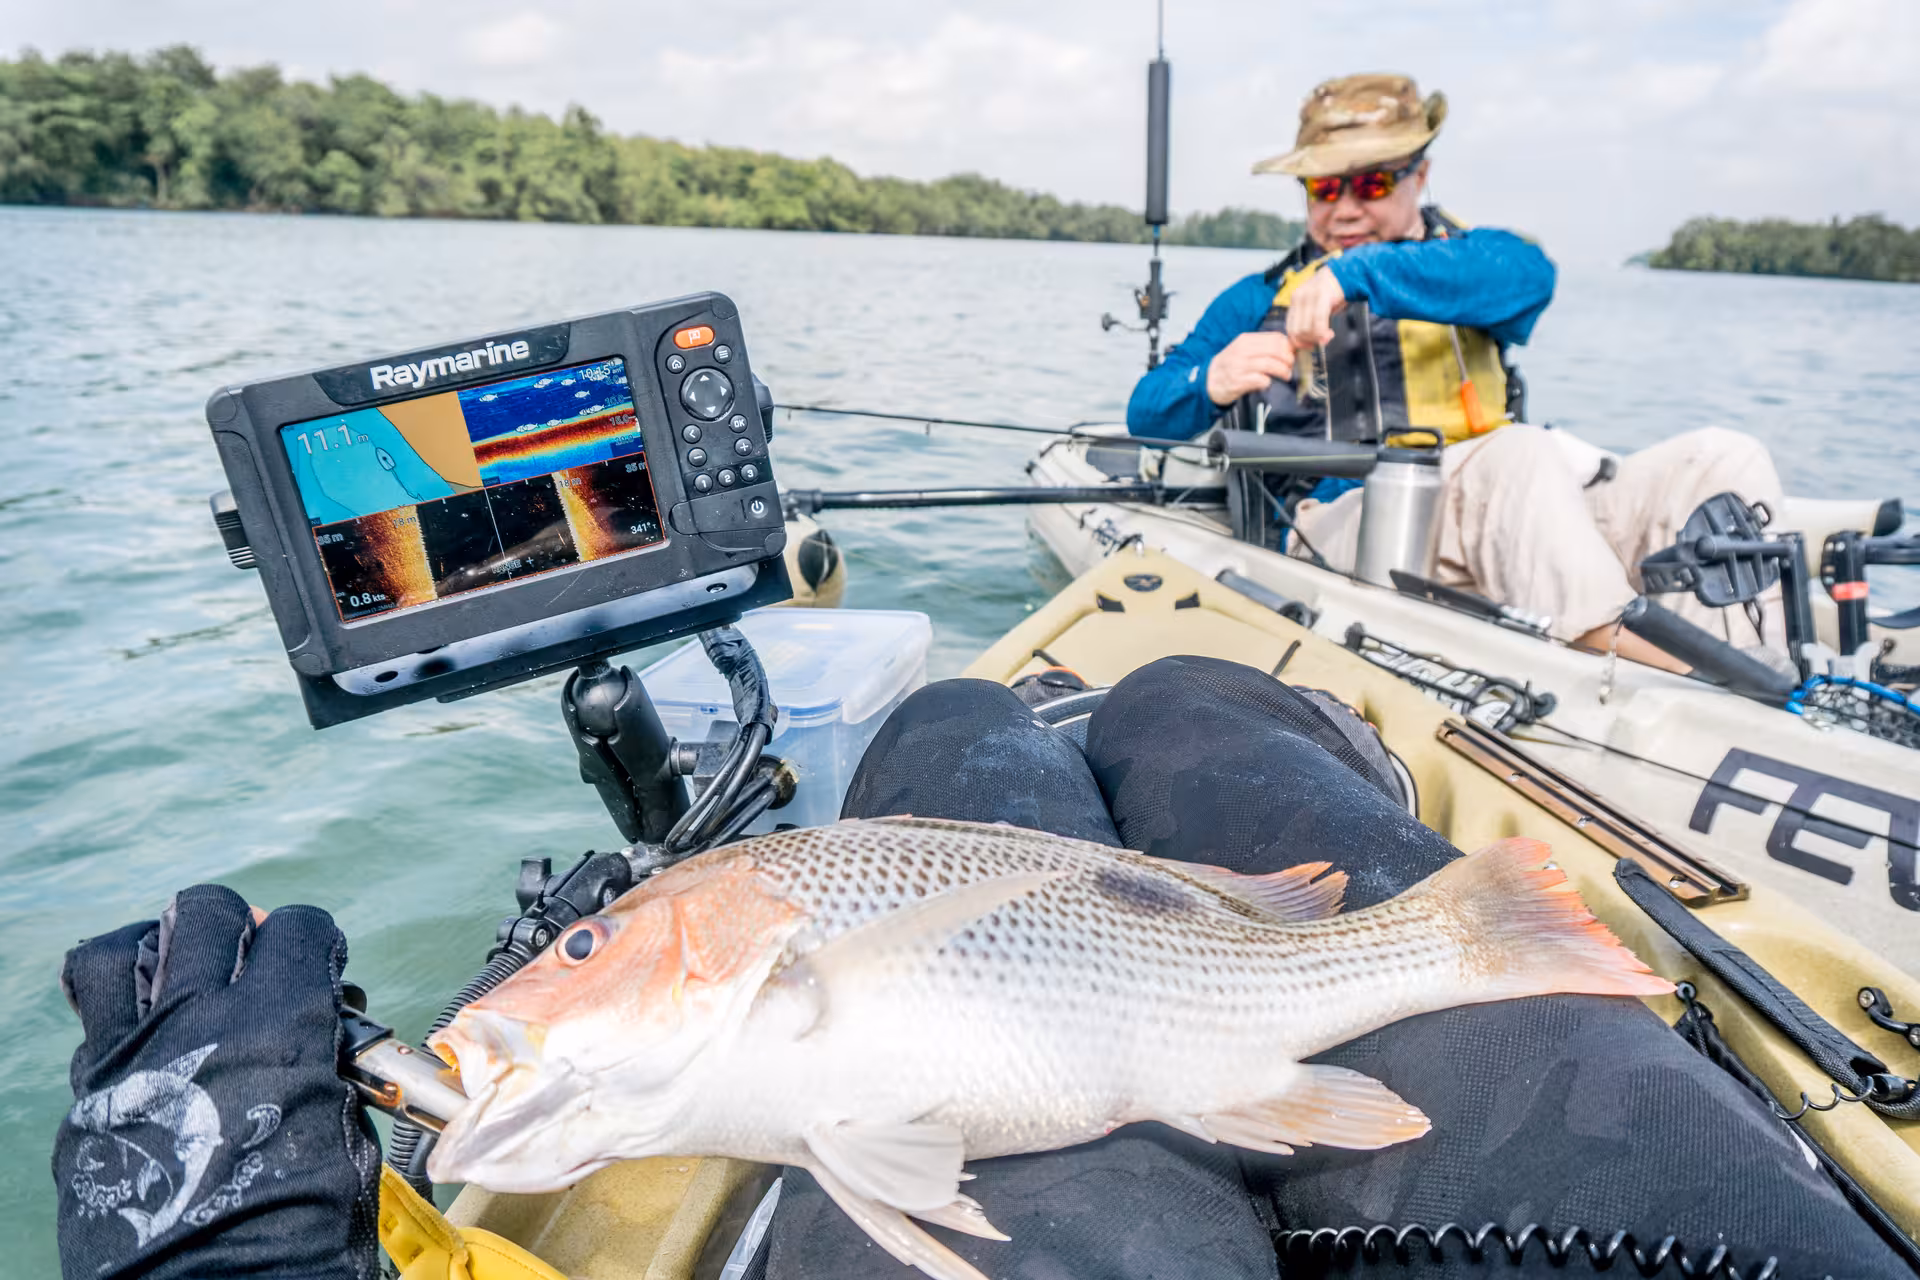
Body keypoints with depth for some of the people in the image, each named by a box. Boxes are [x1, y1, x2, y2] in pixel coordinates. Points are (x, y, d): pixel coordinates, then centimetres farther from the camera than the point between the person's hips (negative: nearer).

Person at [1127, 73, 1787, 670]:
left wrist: (1361, 275, -20)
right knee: (1517, 456, -32)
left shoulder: (1462, 257, 22)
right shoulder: (1260, 300, 20)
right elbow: (1148, 413, 12)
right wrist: (1212, 385, -12)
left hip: (1523, 510, 4)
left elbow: (1527, 275, -6)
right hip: (1348, 516, -3)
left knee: (1723, 459, -13)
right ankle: (1650, 669, -43)